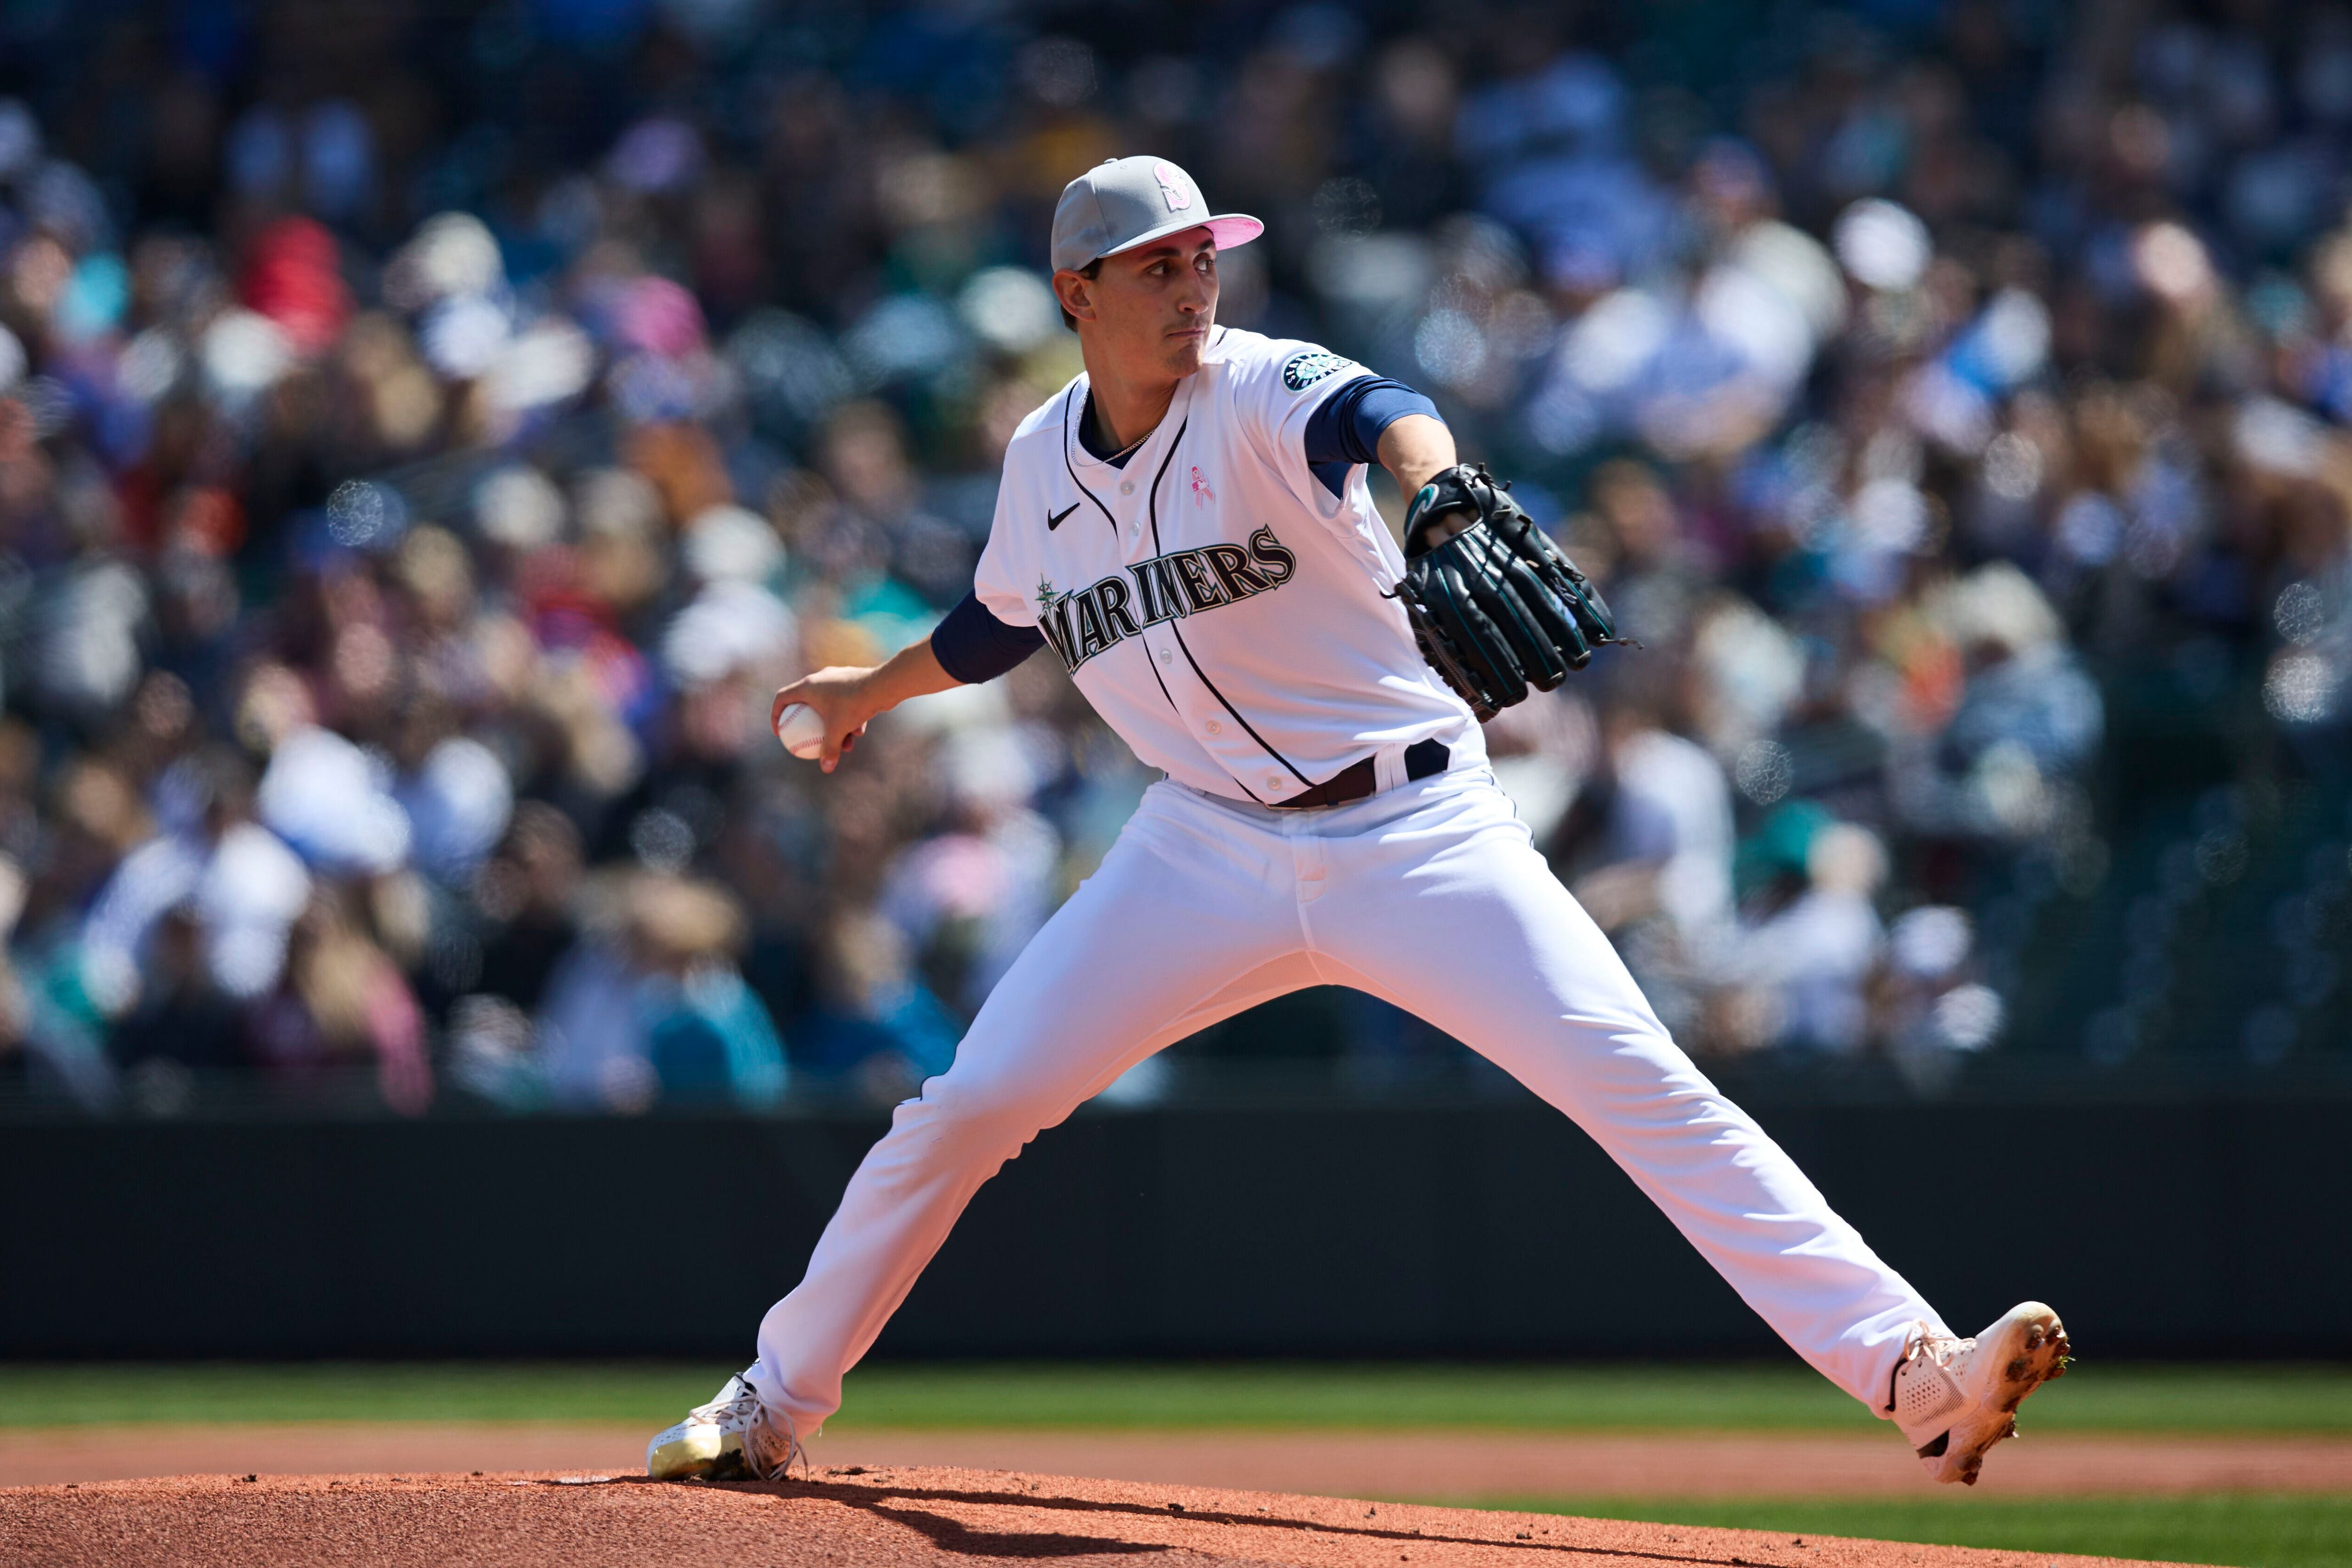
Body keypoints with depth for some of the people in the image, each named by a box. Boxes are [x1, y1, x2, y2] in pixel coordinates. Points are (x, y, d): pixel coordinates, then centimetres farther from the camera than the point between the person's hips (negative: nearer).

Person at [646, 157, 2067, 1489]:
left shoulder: (1265, 395, -12)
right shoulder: (1043, 461, 5)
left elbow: (1370, 412, -37)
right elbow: (1015, 615, 28)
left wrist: (1429, 478, -60)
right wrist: (882, 688, 42)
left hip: (1418, 836, -4)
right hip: (1212, 853, 4)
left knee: (1648, 1090, -18)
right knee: (965, 1109, -1)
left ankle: (1914, 1371, -25)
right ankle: (773, 1409, 18)